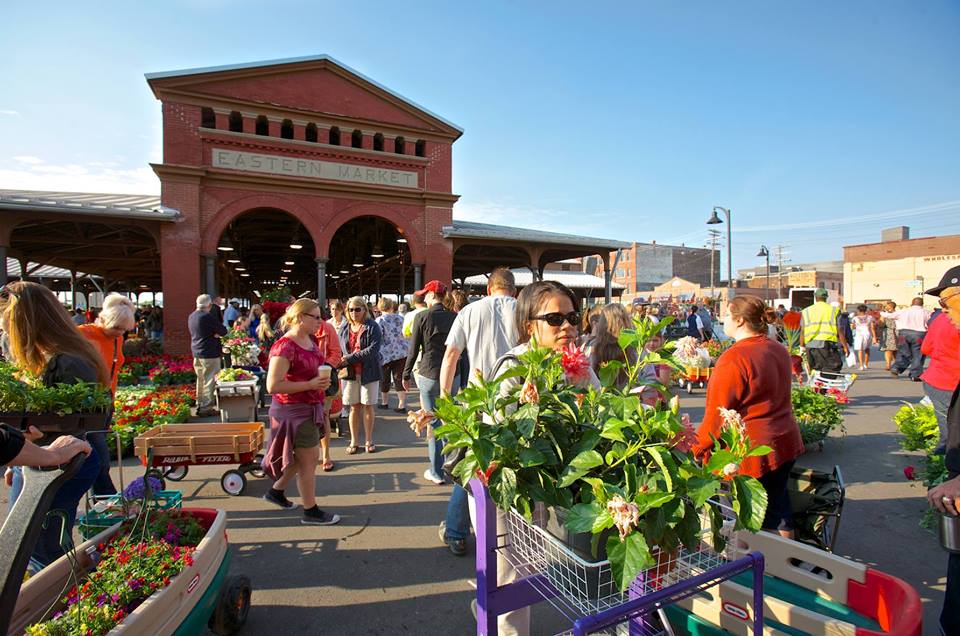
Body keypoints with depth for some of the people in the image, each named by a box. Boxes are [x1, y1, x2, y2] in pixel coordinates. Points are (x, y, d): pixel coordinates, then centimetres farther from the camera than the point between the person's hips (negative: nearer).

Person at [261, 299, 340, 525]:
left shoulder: (311, 340, 5)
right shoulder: (285, 347, -22)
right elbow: (273, 386, -25)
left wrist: (322, 379, 6)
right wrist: (310, 384, -26)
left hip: (309, 407, 9)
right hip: (294, 410, -9)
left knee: (303, 456, 22)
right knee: (309, 459, 3)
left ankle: (276, 491, 43)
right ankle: (311, 512, 19)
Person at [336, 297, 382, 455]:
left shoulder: (372, 327, -6)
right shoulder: (343, 329, 7)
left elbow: (373, 349, -17)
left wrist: (350, 358, -20)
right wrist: (339, 363, -13)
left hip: (369, 372, -2)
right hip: (350, 373, 3)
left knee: (367, 406, 8)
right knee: (354, 407, 8)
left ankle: (368, 440, 21)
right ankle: (354, 442, 20)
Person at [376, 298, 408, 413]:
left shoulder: (380, 320, -7)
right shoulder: (400, 318, 6)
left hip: (386, 354, -3)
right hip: (402, 353, 3)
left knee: (384, 379, 13)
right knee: (399, 379, 5)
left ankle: (384, 402, 25)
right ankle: (402, 405, 1)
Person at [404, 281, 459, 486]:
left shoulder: (422, 317, -8)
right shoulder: (454, 317, 2)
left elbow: (413, 349, -6)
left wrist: (406, 374, 6)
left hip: (429, 376, -4)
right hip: (453, 376, 4)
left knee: (433, 423, 5)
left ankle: (436, 471, 12)